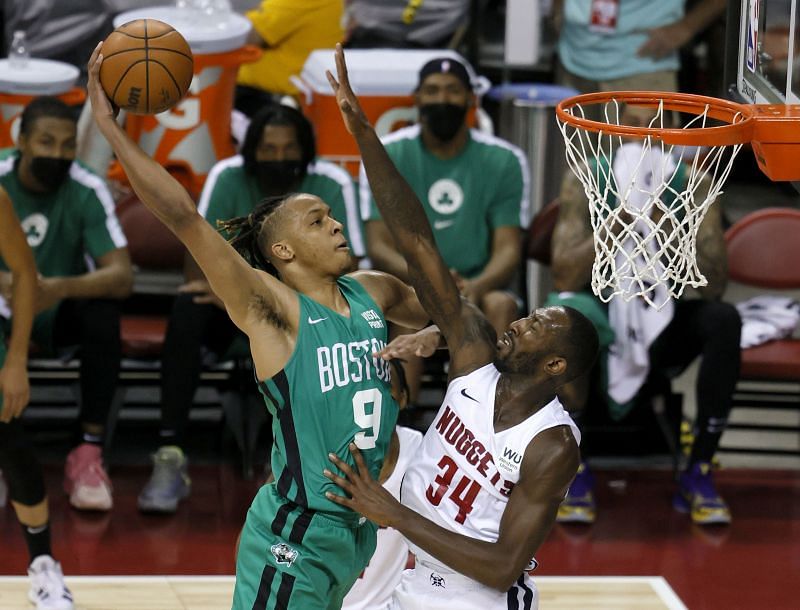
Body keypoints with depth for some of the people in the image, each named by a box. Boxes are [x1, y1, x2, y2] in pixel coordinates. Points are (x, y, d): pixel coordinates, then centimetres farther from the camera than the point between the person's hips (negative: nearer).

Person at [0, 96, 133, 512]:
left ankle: (89, 453, -25)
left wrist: (62, 288, -44)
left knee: (104, 311, -32)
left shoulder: (87, 190, -16)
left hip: (61, 314, 0)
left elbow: (122, 276, -24)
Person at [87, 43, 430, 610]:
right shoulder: (271, 306, -11)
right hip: (297, 535, -7)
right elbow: (182, 216, -21)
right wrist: (109, 125, -22)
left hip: (361, 527, 7)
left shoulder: (374, 293, 9)